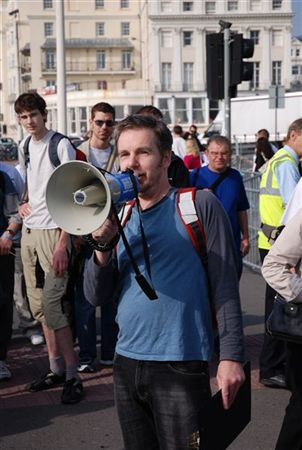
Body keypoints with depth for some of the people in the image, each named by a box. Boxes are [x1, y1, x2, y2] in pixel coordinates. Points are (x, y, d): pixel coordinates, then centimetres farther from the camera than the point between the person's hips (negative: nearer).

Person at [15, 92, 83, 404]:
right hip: (29, 231, 8)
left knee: (51, 305, -11)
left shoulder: (61, 145, -10)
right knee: (38, 306, 11)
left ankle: (72, 376, -2)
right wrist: (22, 202, 6)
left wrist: (62, 243, -19)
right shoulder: (24, 147, 12)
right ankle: (55, 369, 21)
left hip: (52, 231, -8)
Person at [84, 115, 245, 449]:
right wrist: (102, 245, -11)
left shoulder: (199, 204, -5)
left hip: (181, 366, -5)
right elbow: (96, 296, 5)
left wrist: (231, 355, -12)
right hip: (127, 363, 5)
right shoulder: (118, 215, 9)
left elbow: (225, 285, -7)